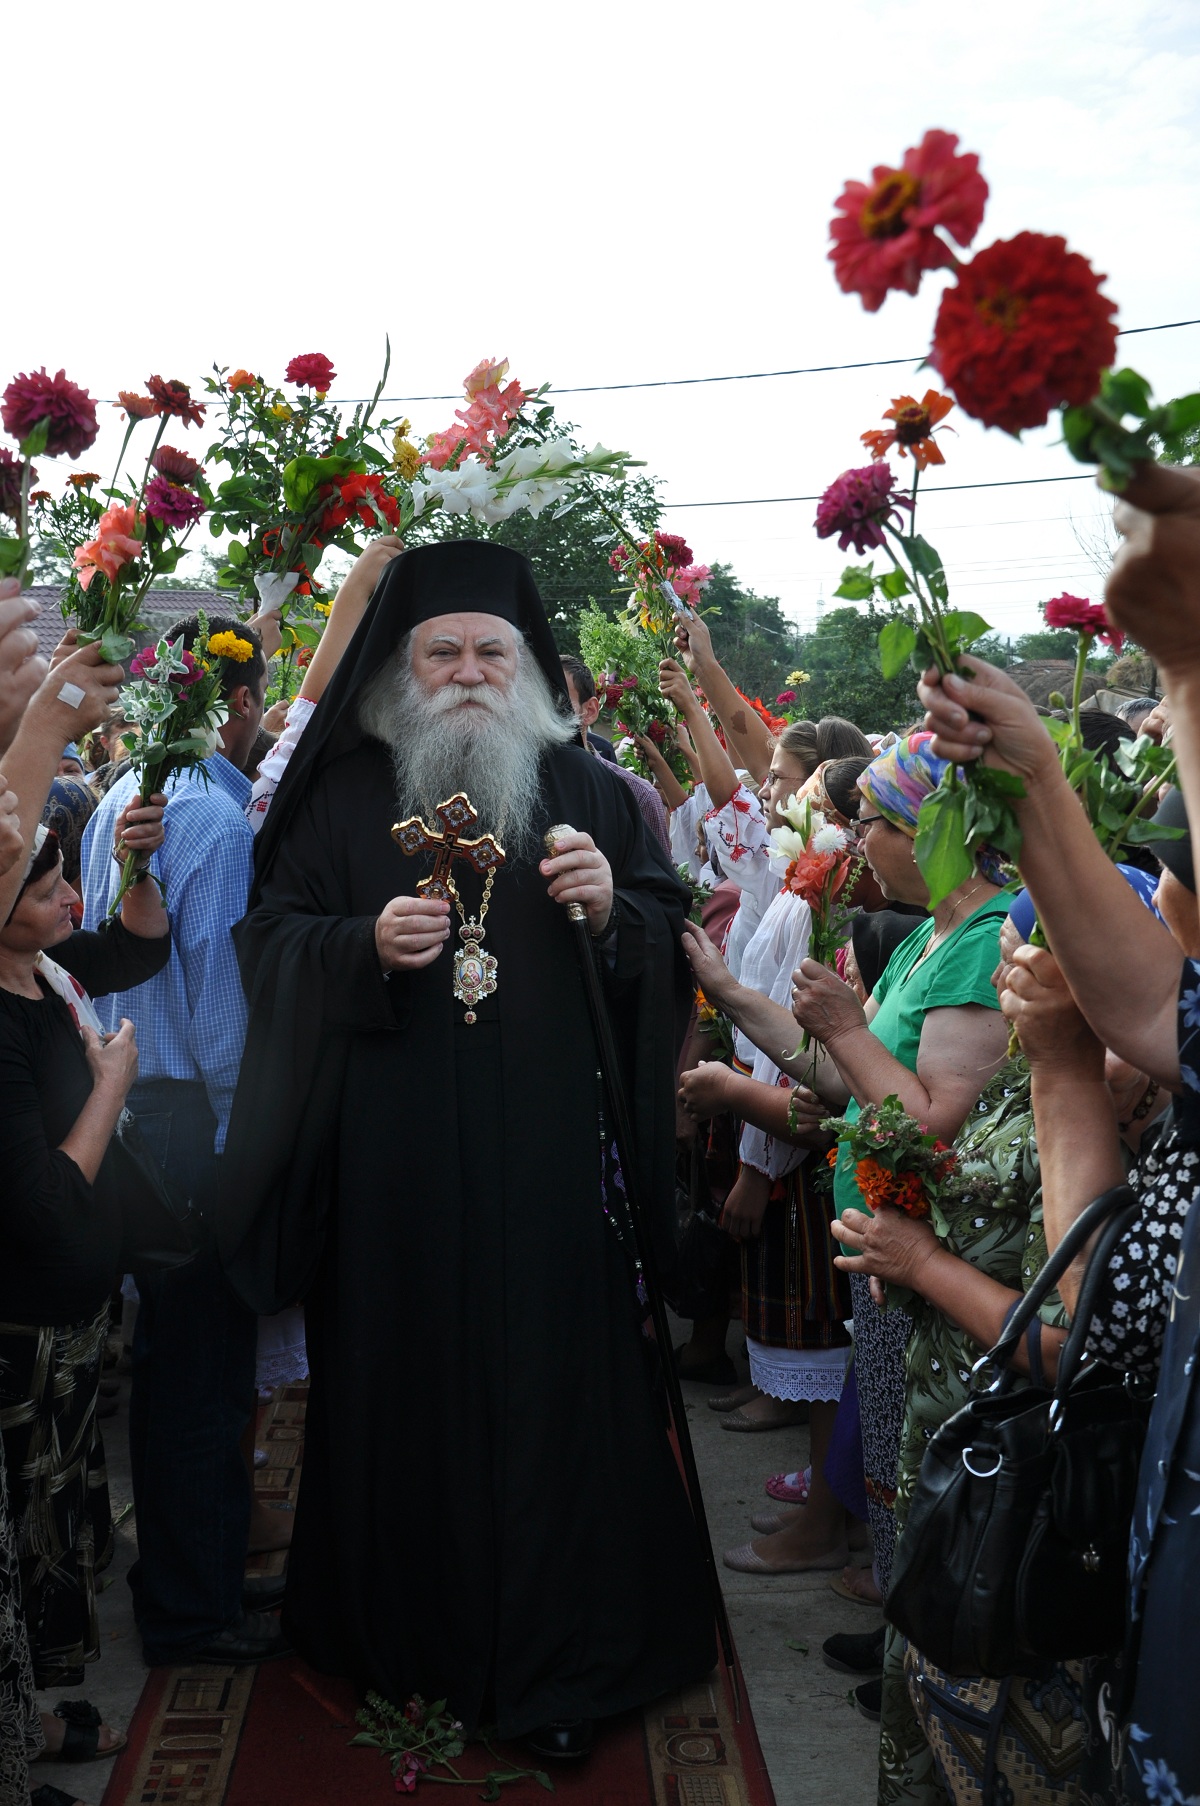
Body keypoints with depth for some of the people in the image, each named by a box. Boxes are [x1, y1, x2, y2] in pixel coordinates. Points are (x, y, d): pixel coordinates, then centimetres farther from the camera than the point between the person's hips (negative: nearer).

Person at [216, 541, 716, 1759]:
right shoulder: (344, 795, 7)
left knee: (552, 1379, 2)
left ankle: (560, 1666, 17)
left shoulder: (583, 788, 8)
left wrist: (611, 906, -15)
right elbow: (271, 936, 4)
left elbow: (670, 928, 7)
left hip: (547, 1155, 0)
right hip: (395, 1157, 0)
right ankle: (405, 1633, 26)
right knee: (407, 1381, 6)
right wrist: (368, 944, -15)